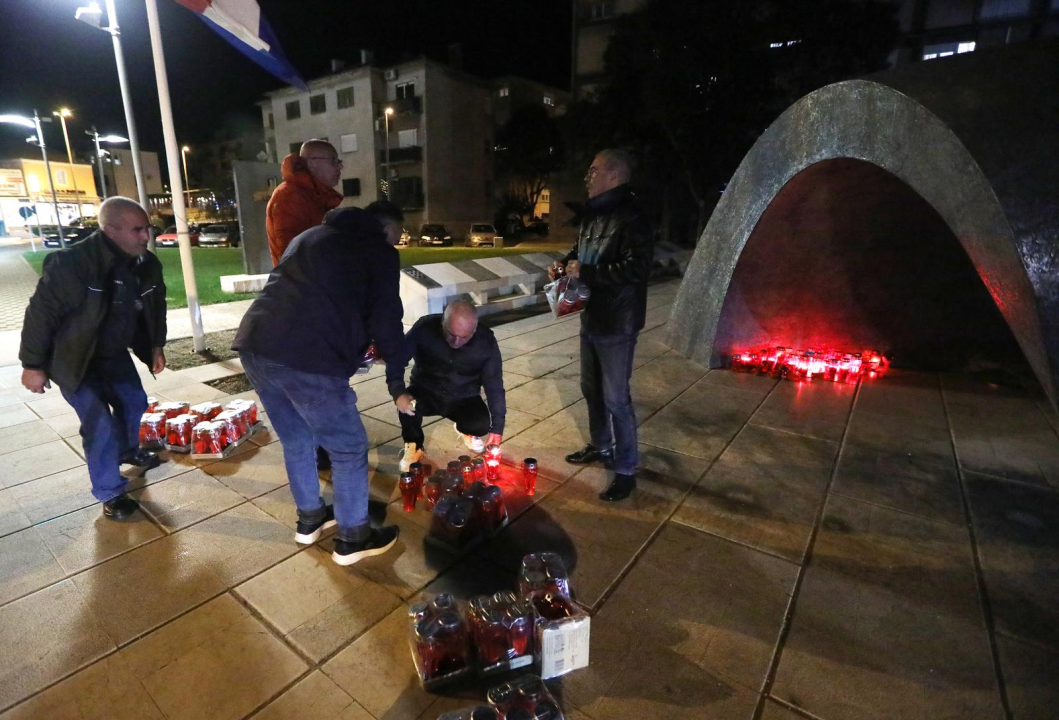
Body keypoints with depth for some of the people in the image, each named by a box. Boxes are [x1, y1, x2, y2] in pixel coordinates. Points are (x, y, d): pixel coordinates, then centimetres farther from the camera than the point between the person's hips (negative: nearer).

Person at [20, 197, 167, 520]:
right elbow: (41, 313, -20)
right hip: (74, 360, -6)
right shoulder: (71, 264, -28)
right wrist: (33, 365, -15)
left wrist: (156, 347, 8)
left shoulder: (147, 264, -10)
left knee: (134, 402, 20)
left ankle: (127, 450, 50)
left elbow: (156, 307, 6)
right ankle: (109, 494, 8)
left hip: (115, 355, 6)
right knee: (100, 424, -8)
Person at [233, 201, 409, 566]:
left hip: (254, 346, 8)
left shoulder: (310, 235, 29)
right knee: (349, 450, 11)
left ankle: (310, 519, 43)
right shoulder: (380, 252, 8)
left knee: (296, 441, 26)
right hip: (309, 360, -8)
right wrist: (400, 359, 24)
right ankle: (353, 539, 26)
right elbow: (384, 320, 3)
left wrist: (356, 349, 36)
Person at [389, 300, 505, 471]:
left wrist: (496, 427, -14)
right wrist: (398, 392, -34)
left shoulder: (486, 341, -19)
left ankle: (464, 429, 14)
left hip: (464, 399, 1)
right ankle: (413, 446, 0)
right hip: (426, 392, -1)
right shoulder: (425, 328, -23)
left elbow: (494, 385, -12)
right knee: (407, 404, -34)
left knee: (481, 425, -27)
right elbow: (396, 357, -16)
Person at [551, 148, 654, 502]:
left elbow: (636, 269, -27)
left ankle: (626, 471, 14)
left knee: (616, 399, -1)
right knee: (591, 389, 20)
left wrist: (585, 272, -23)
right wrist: (566, 263, 5)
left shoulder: (631, 218, -17)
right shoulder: (593, 214, 12)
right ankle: (600, 446, 40)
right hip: (591, 319, 9)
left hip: (616, 325, -9)